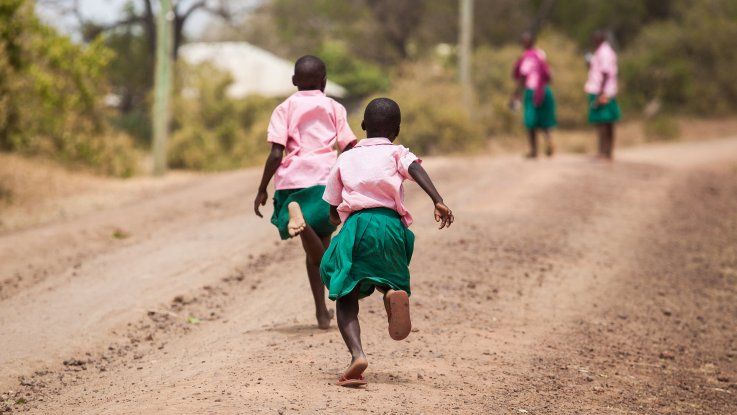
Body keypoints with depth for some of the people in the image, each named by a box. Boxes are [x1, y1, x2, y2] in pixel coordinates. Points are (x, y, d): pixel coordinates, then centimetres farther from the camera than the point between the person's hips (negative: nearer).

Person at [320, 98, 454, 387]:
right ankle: (394, 291, -15)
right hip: (390, 223, 0)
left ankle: (356, 354, -23)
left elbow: (333, 212, 25)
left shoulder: (345, 159, 22)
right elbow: (416, 170, -7)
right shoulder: (396, 153, 17)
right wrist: (438, 202, -19)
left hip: (354, 226, 0)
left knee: (346, 298, 3)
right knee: (388, 278, 24)